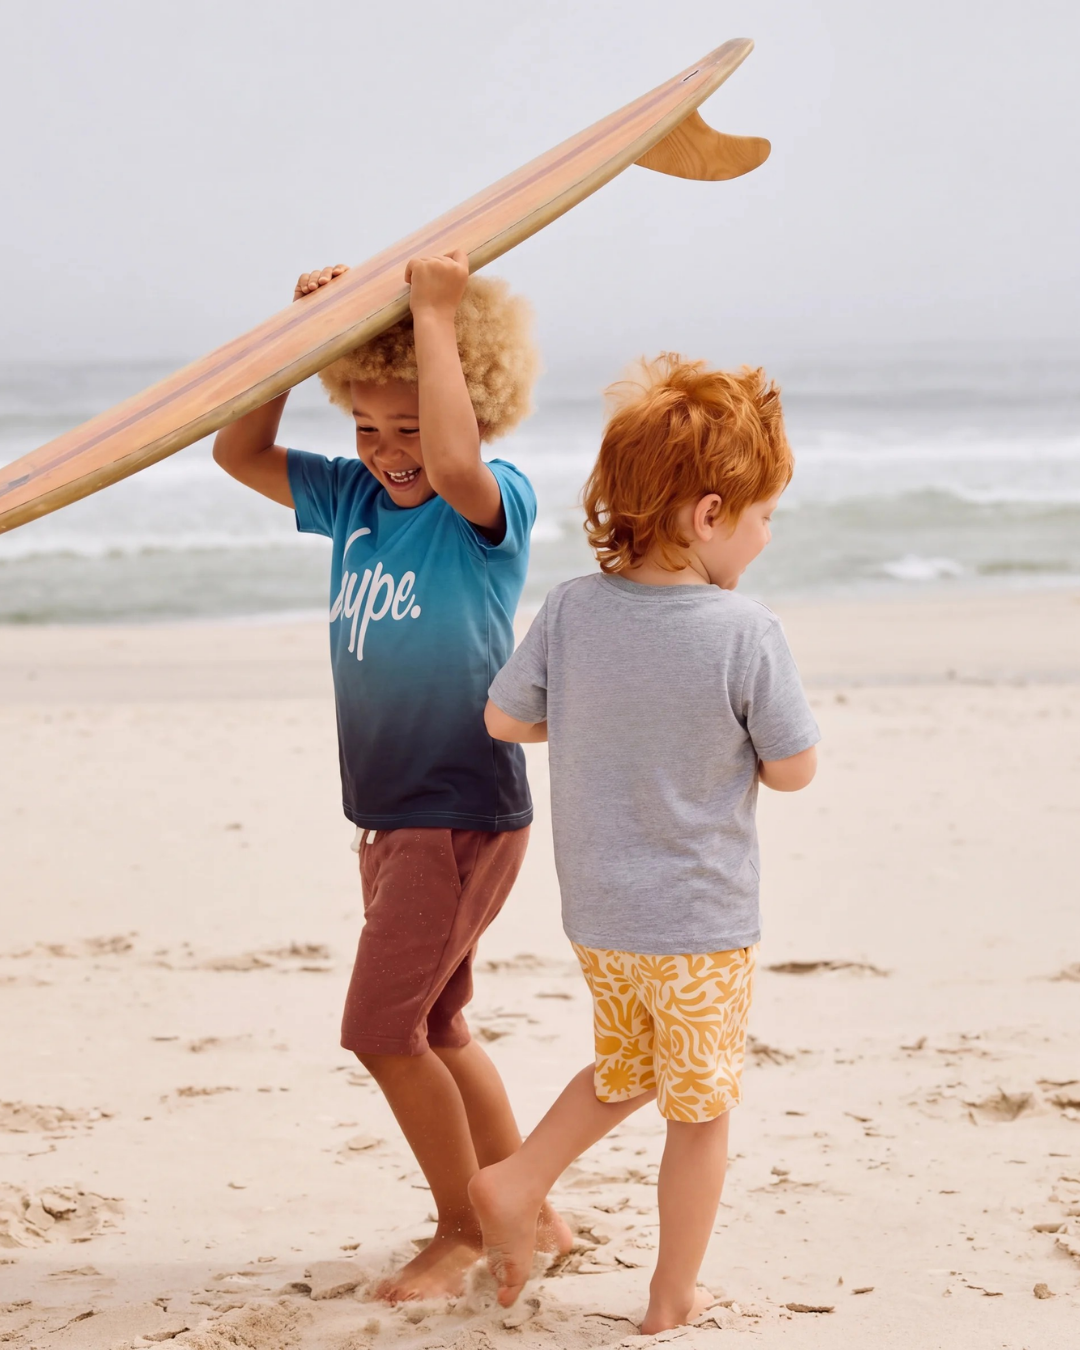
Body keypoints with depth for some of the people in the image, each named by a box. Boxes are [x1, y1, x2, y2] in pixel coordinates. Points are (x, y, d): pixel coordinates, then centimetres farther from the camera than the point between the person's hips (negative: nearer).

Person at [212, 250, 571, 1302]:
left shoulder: (497, 504, -16)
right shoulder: (354, 499, 5)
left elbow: (454, 466, -39)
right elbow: (239, 454, 7)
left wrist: (438, 317, -32)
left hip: (464, 816, -8)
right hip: (390, 816, 8)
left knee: (382, 1028, -7)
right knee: (431, 1028, 16)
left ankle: (466, 1226, 10)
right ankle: (528, 1214, 30)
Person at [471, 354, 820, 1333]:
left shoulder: (571, 611, -10)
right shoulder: (746, 634, -21)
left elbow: (505, 719, 3)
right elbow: (794, 769, -11)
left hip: (596, 914, 5)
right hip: (702, 922, -4)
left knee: (624, 1072, 29)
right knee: (701, 1109, 13)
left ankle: (516, 1182, 18)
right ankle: (674, 1297, 23)